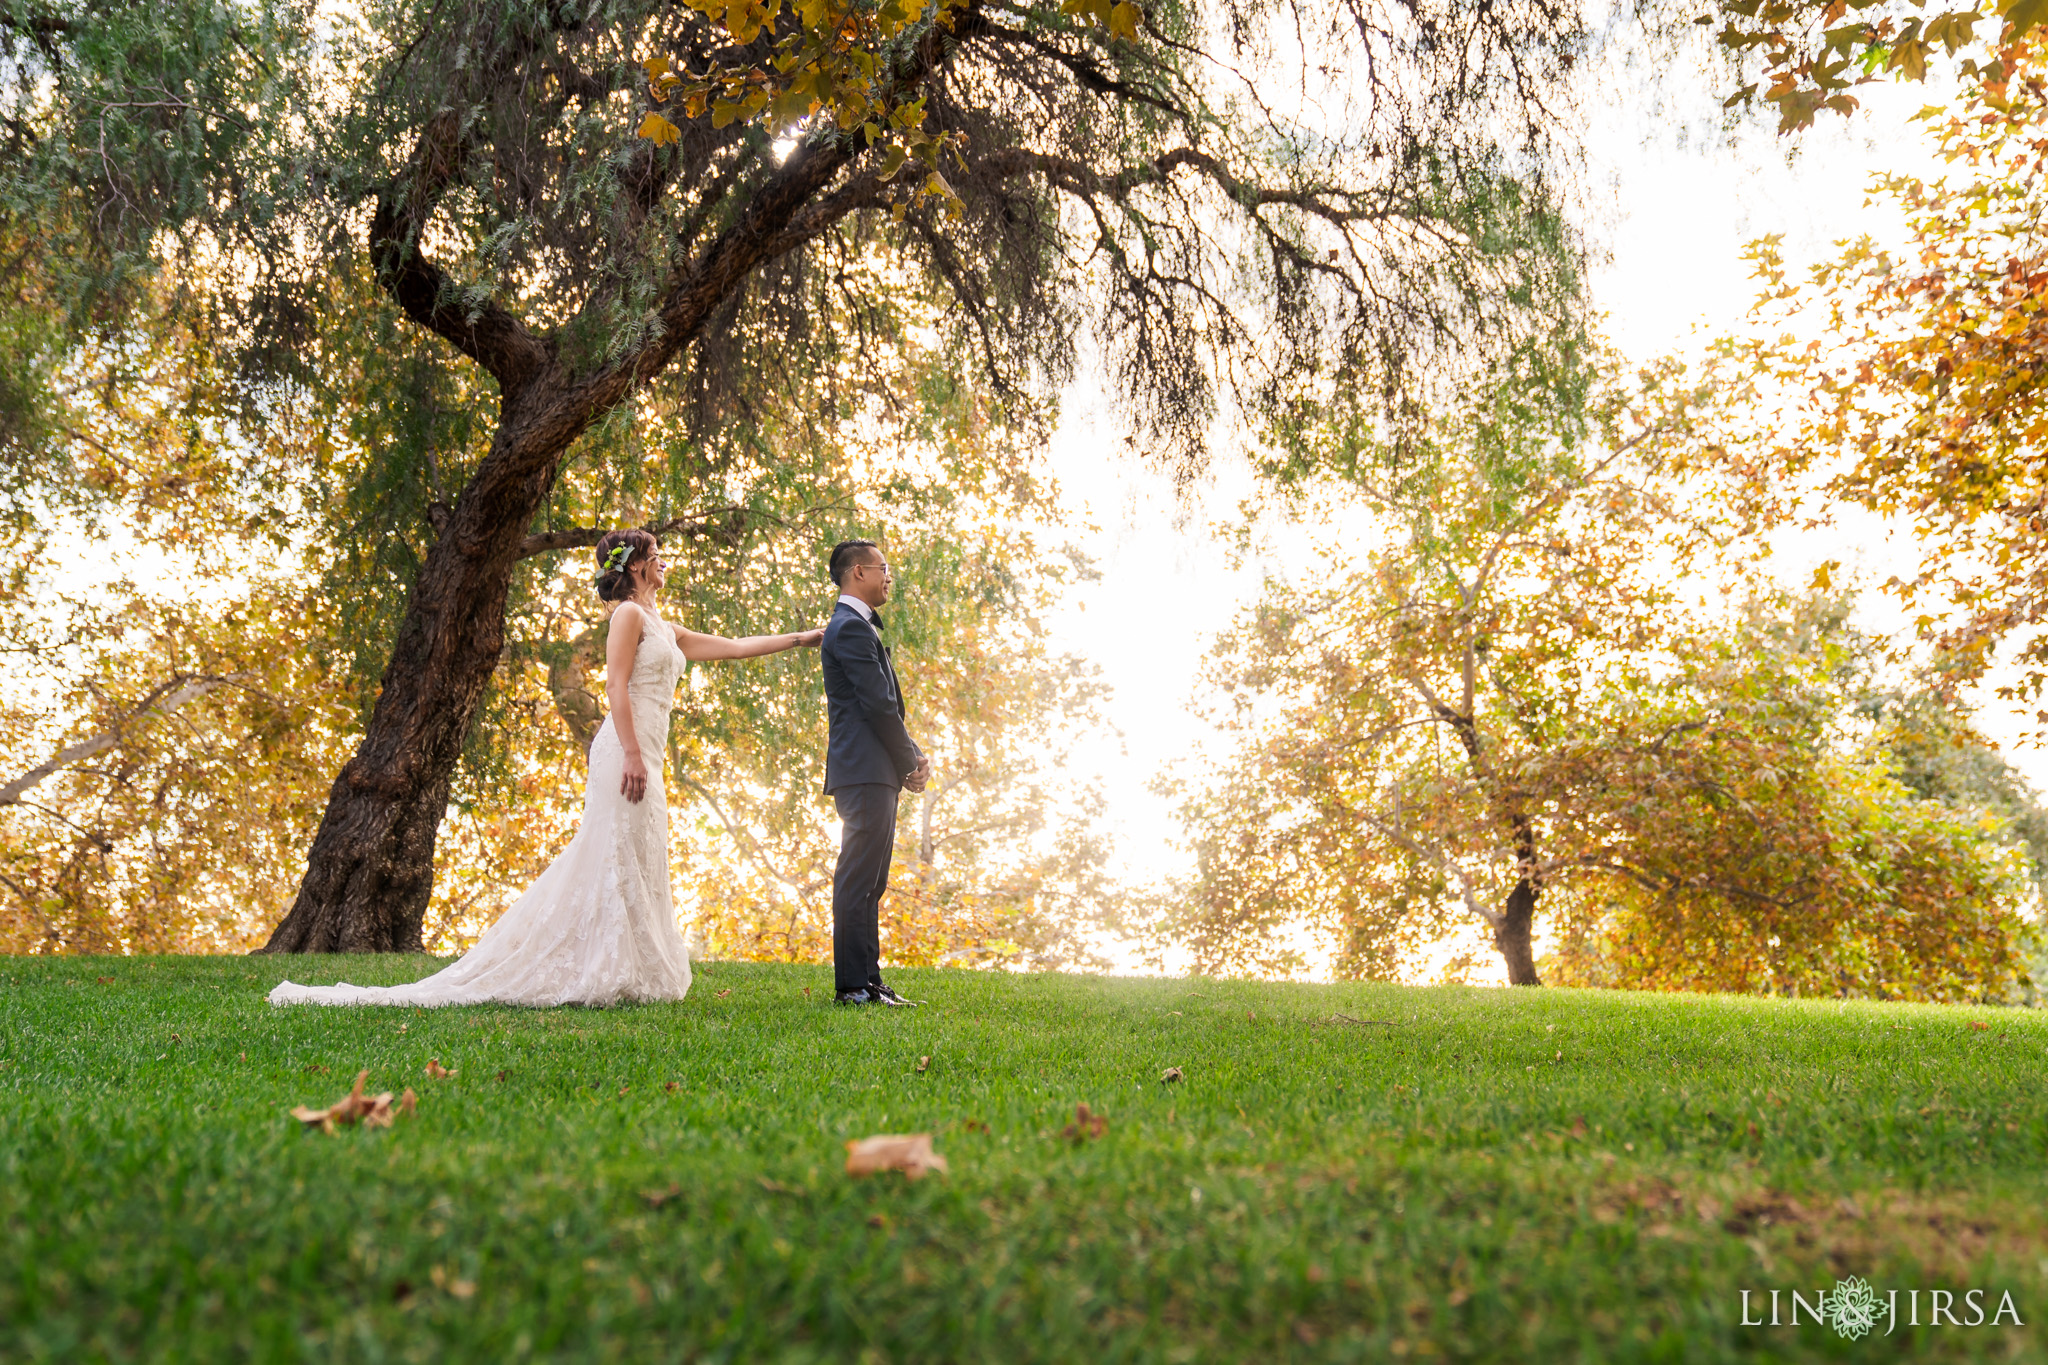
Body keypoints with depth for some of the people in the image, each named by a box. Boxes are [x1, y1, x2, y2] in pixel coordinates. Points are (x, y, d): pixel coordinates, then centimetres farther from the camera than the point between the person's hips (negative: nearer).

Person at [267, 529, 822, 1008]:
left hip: (644, 756, 9)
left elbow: (734, 646, 26)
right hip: (628, 753, -9)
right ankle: (605, 976, -4)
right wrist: (633, 753, -23)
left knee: (637, 869, 8)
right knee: (619, 861, -8)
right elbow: (616, 685, -14)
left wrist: (802, 638, 28)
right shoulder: (629, 613, -4)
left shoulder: (663, 629, 22)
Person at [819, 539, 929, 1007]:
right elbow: (880, 705, -16)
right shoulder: (852, 628, -10)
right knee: (858, 880, -8)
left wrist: (916, 757, 9)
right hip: (865, 772, -11)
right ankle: (853, 985, -5)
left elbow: (887, 706, 22)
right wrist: (910, 763, -6)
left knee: (868, 883, 11)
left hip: (875, 776, 11)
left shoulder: (857, 626, 23)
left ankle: (867, 981, 17)